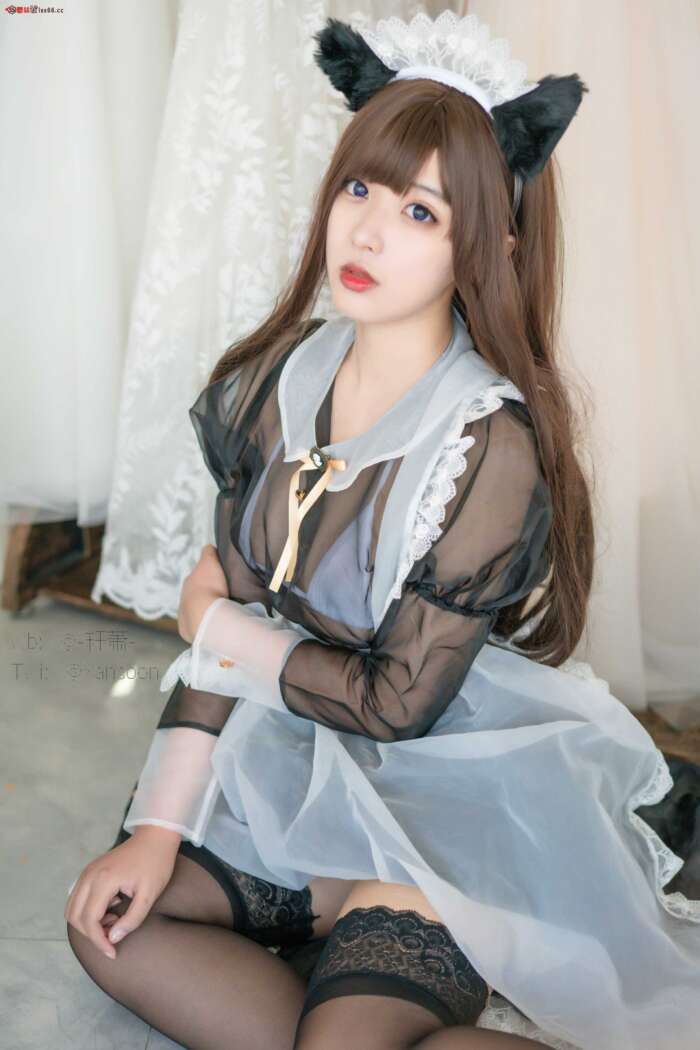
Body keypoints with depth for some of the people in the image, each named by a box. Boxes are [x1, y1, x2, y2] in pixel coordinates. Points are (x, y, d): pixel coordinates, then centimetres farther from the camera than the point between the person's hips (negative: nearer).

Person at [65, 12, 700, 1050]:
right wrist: (158, 827, -6)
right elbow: (228, 611, -2)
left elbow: (396, 702, -19)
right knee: (111, 924, -1)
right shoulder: (282, 377, -4)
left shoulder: (489, 446, -23)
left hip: (456, 792, -7)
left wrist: (215, 626, -7)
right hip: (300, 759, 7)